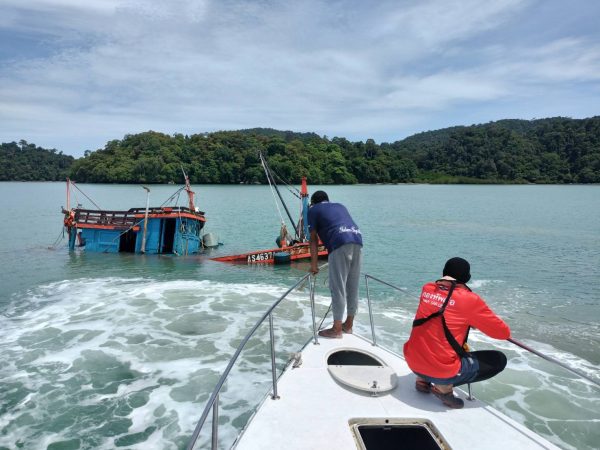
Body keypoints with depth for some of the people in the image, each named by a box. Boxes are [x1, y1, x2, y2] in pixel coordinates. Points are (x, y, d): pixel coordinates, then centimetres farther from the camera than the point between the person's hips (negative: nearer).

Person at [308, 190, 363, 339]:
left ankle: (337, 329, 3)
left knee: (338, 287, -1)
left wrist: (314, 264, 12)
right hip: (357, 239, 6)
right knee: (353, 287, 13)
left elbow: (314, 239, 11)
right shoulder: (340, 206, 34)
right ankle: (348, 325, 24)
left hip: (340, 243, -6)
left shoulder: (313, 210, 18)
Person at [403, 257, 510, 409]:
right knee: (499, 360, 10)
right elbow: (504, 333, -2)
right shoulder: (469, 299, -13)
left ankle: (423, 380, 17)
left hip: (413, 363, 6)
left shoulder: (427, 289, 1)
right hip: (443, 371, -6)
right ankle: (444, 386, 1)